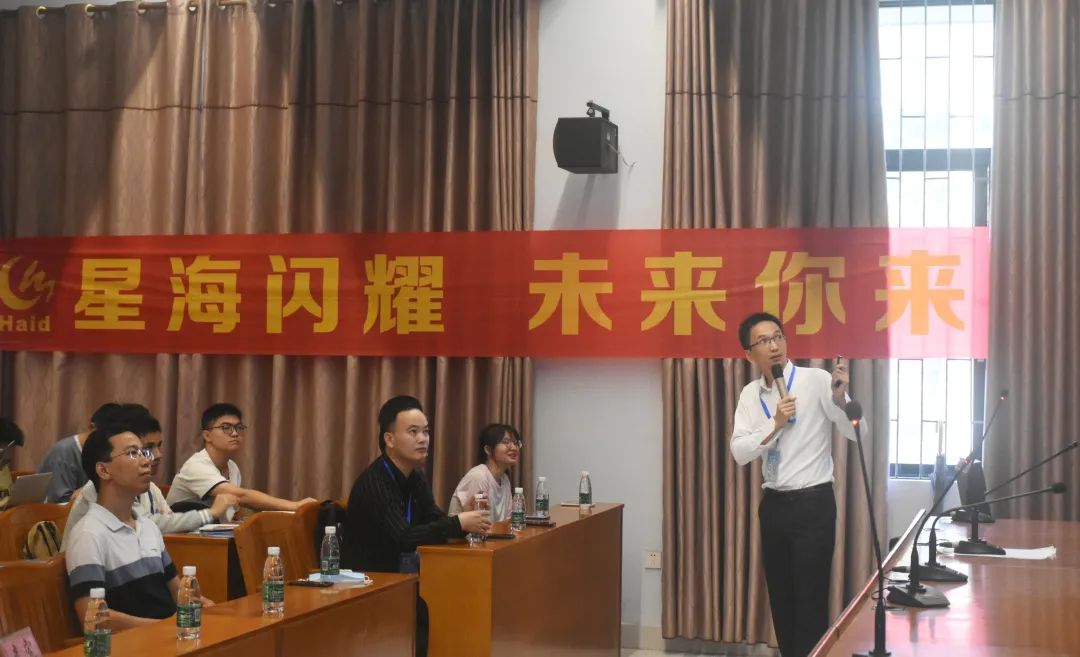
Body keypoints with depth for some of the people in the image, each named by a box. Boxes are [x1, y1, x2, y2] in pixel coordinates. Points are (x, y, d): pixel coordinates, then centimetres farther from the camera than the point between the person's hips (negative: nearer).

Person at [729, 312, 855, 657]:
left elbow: (855, 433, -15)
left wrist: (840, 398, -33)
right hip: (773, 504, 5)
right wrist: (775, 425, -17)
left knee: (810, 601, -2)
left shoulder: (816, 381, -9)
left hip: (813, 503, -5)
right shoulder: (750, 394, 5)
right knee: (780, 598, 16)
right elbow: (739, 452, -4)